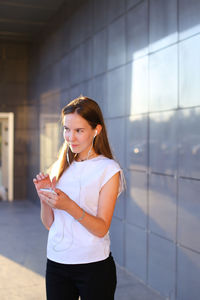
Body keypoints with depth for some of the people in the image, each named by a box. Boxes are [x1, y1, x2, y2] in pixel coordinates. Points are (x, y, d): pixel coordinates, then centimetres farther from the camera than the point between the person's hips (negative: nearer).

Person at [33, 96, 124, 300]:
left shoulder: (108, 169, -9)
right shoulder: (60, 167, 5)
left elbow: (101, 229, -13)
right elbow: (49, 224, 7)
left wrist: (69, 206, -27)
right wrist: (44, 197, -12)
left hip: (94, 266, -4)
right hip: (56, 261, 4)